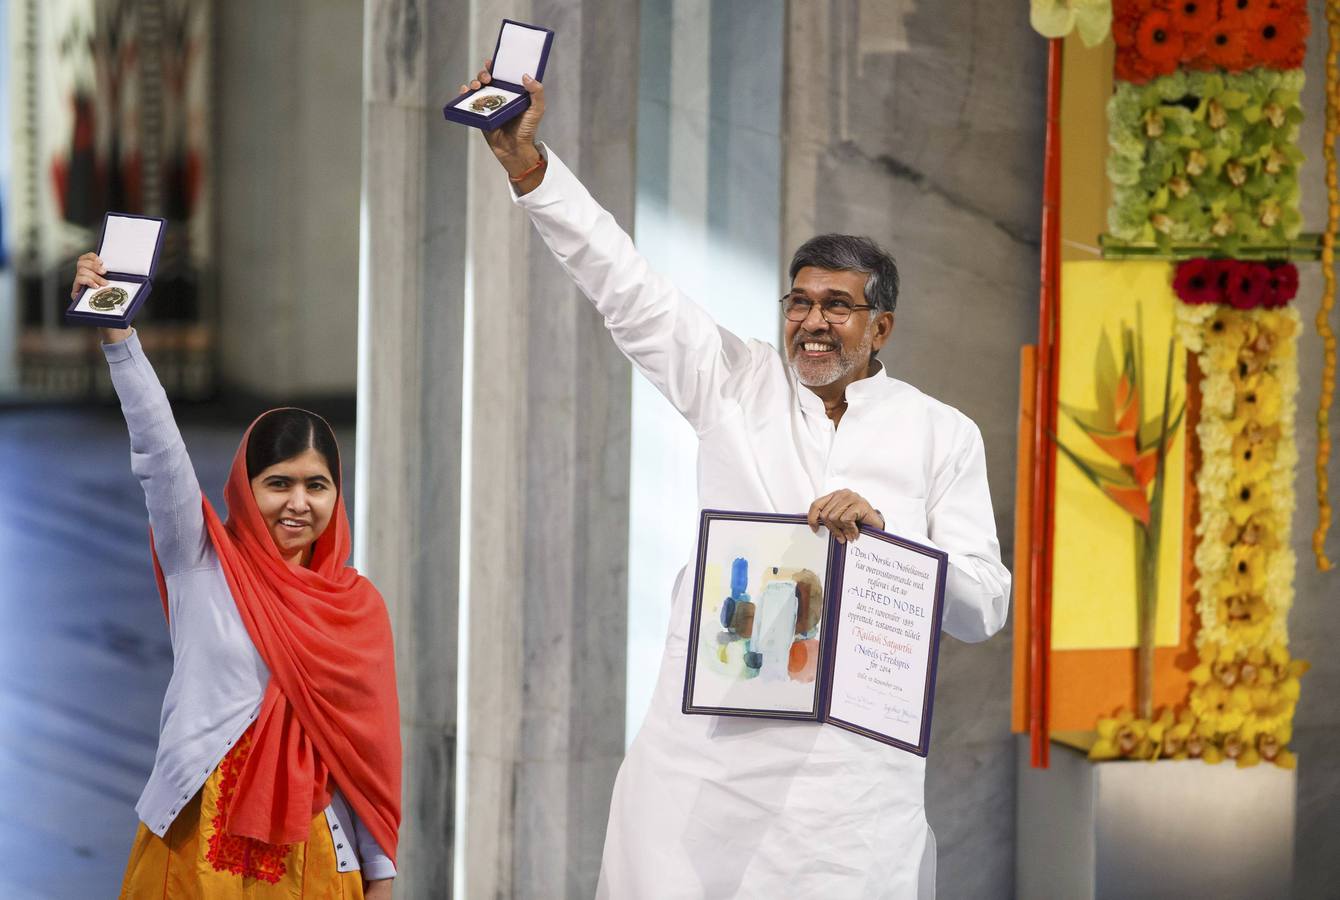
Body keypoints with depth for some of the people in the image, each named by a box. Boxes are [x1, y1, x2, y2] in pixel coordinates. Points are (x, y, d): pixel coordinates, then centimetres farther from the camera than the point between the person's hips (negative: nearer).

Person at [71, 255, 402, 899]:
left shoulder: (359, 605, 7)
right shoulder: (201, 565, 3)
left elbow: (372, 742, 6)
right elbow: (158, 446, -9)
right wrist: (117, 334, -20)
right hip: (197, 845, -1)